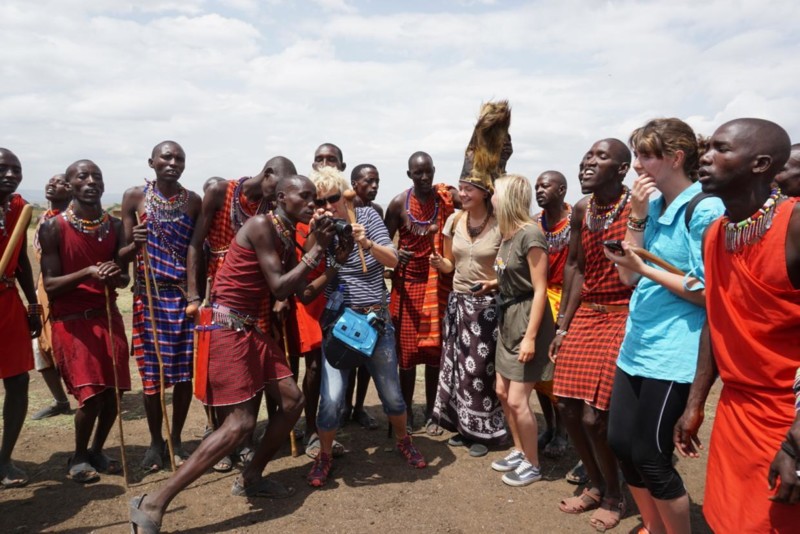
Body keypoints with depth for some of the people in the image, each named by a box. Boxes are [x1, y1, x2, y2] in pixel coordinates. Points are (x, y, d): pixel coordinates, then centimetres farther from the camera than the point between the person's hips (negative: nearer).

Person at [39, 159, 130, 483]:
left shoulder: (115, 226, 4)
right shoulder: (54, 228, -9)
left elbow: (124, 278, 5)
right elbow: (50, 284, -11)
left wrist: (115, 276, -19)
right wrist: (88, 272, -27)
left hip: (108, 316, 4)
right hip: (71, 320, -4)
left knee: (114, 391, 4)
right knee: (90, 395, -7)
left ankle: (97, 452, 28)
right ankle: (78, 458, 19)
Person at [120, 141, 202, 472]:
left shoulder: (193, 201, 2)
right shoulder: (134, 197, 0)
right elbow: (124, 254, 0)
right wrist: (136, 244, -22)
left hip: (184, 294, 1)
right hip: (148, 294, 0)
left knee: (184, 370, 5)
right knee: (151, 370, 5)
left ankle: (176, 439, 23)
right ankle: (155, 442, 23)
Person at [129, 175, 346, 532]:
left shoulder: (288, 238, 13)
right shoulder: (262, 225, -14)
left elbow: (302, 292, 13)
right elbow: (279, 287, -17)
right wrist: (316, 250, -10)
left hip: (250, 326, 9)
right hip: (226, 325, -9)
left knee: (292, 400, 10)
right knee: (240, 422, -12)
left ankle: (250, 478, 27)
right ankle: (152, 504, -5)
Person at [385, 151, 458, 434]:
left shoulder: (448, 196, -4)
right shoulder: (399, 203, -3)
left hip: (440, 282, 0)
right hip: (408, 282, 0)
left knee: (435, 350, 7)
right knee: (407, 350, 5)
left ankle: (431, 413, 20)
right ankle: (406, 412, 21)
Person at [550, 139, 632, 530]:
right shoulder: (581, 209, 6)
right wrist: (563, 326, 13)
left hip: (622, 318, -7)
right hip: (584, 315, 7)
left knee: (594, 416, -6)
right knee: (568, 406, 9)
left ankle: (614, 498, 23)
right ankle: (595, 486, 33)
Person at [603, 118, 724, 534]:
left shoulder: (705, 210, -13)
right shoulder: (653, 205, 10)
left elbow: (708, 292, -15)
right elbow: (627, 276, 5)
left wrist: (645, 269, -20)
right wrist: (637, 216, -2)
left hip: (673, 353, -8)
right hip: (637, 345, 8)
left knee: (650, 457, 2)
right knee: (620, 443, 13)